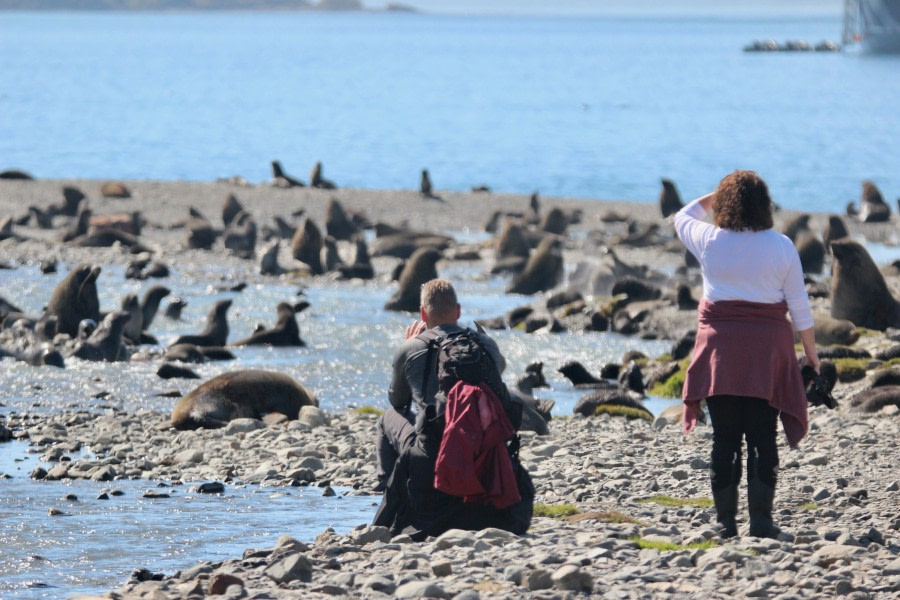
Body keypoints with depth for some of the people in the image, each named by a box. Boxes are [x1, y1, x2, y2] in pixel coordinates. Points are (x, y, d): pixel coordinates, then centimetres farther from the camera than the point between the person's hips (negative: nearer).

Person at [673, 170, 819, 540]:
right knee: (762, 437, 1)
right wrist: (810, 350, 11)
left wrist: (715, 197, 29)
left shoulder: (708, 241, -2)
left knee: (725, 438, 4)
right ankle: (761, 519, -4)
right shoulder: (781, 247, -1)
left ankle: (726, 522, 3)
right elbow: (799, 304, 2)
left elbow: (682, 217, 21)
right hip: (767, 349, 0)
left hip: (720, 346, 0)